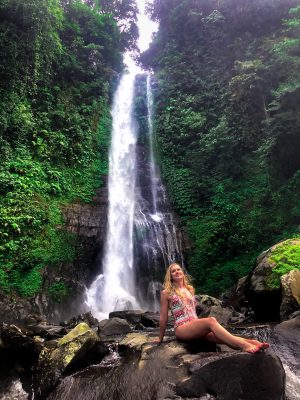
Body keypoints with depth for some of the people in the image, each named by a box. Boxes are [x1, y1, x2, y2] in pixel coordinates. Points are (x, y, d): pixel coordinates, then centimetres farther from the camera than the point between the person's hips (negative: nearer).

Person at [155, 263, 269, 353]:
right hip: (181, 329, -6)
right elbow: (163, 316, 4)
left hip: (196, 326, 6)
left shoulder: (190, 289, 18)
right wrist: (161, 338, 9)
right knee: (211, 320, -32)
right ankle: (243, 345, -44)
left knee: (223, 337, -24)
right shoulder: (167, 293, 1)